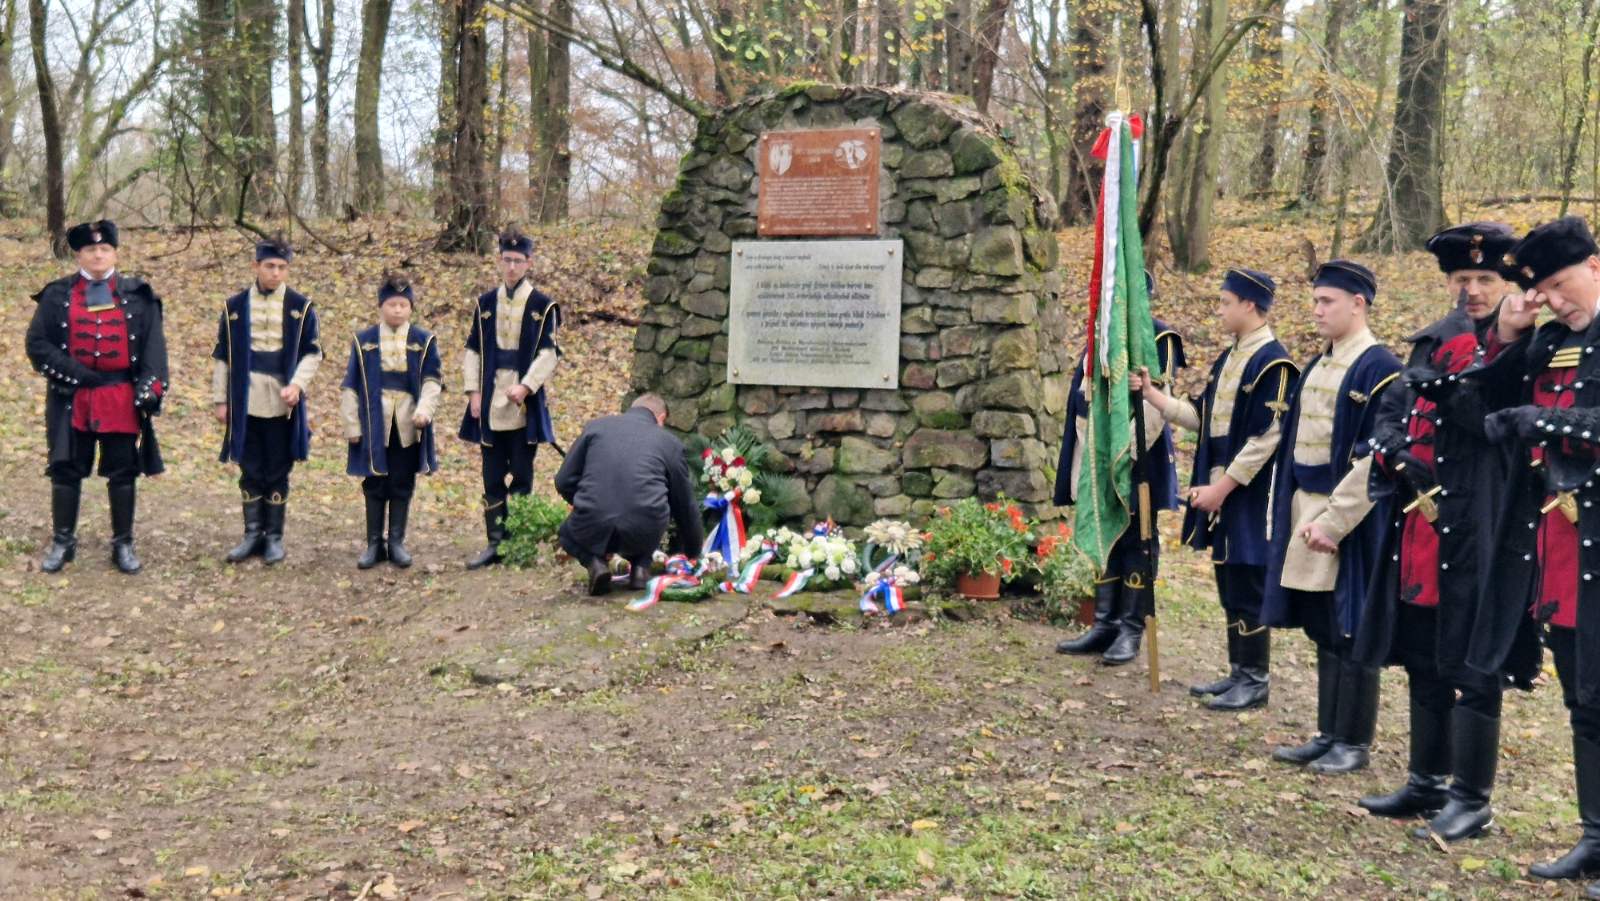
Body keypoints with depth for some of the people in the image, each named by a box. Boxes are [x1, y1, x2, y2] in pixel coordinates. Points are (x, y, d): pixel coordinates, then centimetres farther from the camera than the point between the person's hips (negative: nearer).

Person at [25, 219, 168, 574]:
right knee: (66, 471, 7)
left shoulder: (137, 295, 4)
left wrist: (149, 386, -10)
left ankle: (123, 545, 15)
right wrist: (75, 373, -10)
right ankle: (62, 542, 20)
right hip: (72, 399, 0)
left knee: (123, 472, 5)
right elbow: (38, 343, 0)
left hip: (121, 398, 0)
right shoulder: (57, 295, 3)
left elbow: (153, 345, 1)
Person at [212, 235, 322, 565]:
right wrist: (220, 399, 4)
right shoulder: (234, 306, 3)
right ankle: (252, 534, 16)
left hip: (282, 404, -1)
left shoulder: (301, 307, 1)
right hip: (245, 403, 1)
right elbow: (222, 356, 7)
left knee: (278, 472, 5)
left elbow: (312, 352, 1)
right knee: (250, 472, 7)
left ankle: (274, 537, 14)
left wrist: (297, 384, -14)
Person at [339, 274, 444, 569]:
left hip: (408, 426, 0)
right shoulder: (363, 340, 3)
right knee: (374, 486, 6)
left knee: (402, 486, 6)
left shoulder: (424, 340, 3)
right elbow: (351, 385, 4)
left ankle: (397, 542, 15)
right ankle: (374, 544, 14)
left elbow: (432, 379, -2)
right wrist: (351, 424, -1)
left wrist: (424, 410, -19)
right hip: (374, 424, 0)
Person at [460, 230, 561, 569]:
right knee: (492, 478, 6)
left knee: (522, 476, 2)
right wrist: (474, 391, 0)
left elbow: (548, 354, -4)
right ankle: (495, 543, 12)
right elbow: (473, 351, 10)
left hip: (525, 405, -3)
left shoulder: (542, 306, 0)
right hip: (490, 405, 3)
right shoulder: (485, 303, 10)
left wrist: (526, 387, -16)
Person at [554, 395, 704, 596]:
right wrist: (693, 553, 38)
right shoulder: (669, 441, 14)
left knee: (569, 533, 34)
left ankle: (595, 562, 4)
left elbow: (564, 482, 12)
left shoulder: (596, 426, 14)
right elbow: (685, 505, 22)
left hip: (592, 529, 0)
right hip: (643, 533, 1)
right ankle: (641, 566, 12)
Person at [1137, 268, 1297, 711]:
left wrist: (1222, 487, -18)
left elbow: (1265, 439, -19)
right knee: (1228, 585, 14)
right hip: (1219, 486, 9)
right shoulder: (1228, 359, 13)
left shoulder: (1273, 363, -15)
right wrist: (1152, 394, 9)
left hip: (1247, 494, -9)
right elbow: (1203, 418, 17)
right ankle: (1238, 672, 24)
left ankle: (1255, 681, 10)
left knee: (1248, 587, -1)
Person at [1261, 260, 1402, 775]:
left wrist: (1333, 521, -19)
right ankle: (1328, 734, 24)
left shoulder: (1378, 369, -12)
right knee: (1323, 633, 14)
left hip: (1351, 522, -8)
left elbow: (1376, 459, -17)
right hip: (1305, 512, 8)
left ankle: (1353, 743, 13)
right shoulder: (1315, 366, 13)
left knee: (1351, 632, 2)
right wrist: (1295, 515, 9)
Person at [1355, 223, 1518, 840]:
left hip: (1479, 534, -7)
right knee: (1424, 661, 15)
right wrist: (1397, 456, -8)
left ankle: (1472, 799, 11)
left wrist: (1448, 385, -24)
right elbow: (1389, 415, 11)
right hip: (1420, 523, 7)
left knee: (1472, 666, -1)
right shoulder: (1431, 342, 14)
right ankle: (1427, 784, 28)